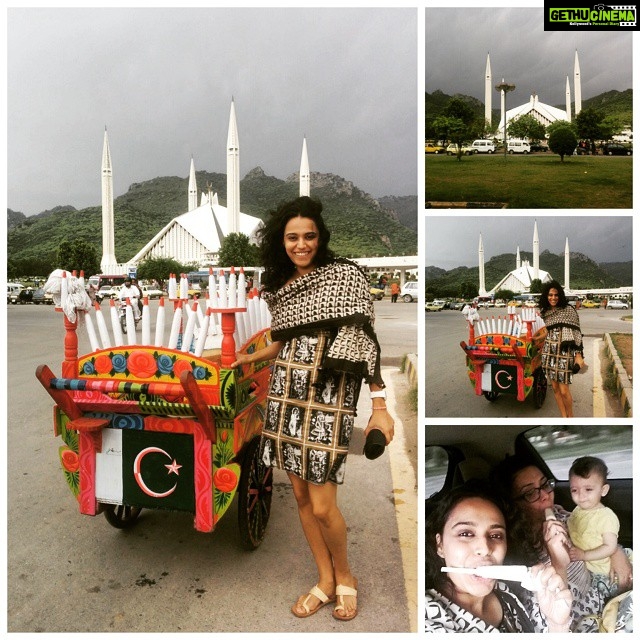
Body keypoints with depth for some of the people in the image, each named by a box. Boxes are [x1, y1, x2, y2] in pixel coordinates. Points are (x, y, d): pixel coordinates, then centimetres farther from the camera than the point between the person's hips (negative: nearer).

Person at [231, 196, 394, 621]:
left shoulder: (344, 274, -6)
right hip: (286, 397, 6)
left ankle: (345, 576, 26)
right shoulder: (280, 286, 10)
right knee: (301, 495, 11)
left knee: (322, 505, -4)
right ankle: (326, 581, 31)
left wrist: (379, 406, -14)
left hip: (327, 399, -6)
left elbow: (366, 340, -10)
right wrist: (251, 358, 30)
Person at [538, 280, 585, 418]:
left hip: (564, 353, -5)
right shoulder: (544, 312, 7)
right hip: (549, 353, 5)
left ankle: (570, 417, 19)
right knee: (555, 388, 8)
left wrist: (578, 355, -12)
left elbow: (576, 333, -8)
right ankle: (564, 417, 21)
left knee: (564, 390, -4)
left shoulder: (568, 310, -7)